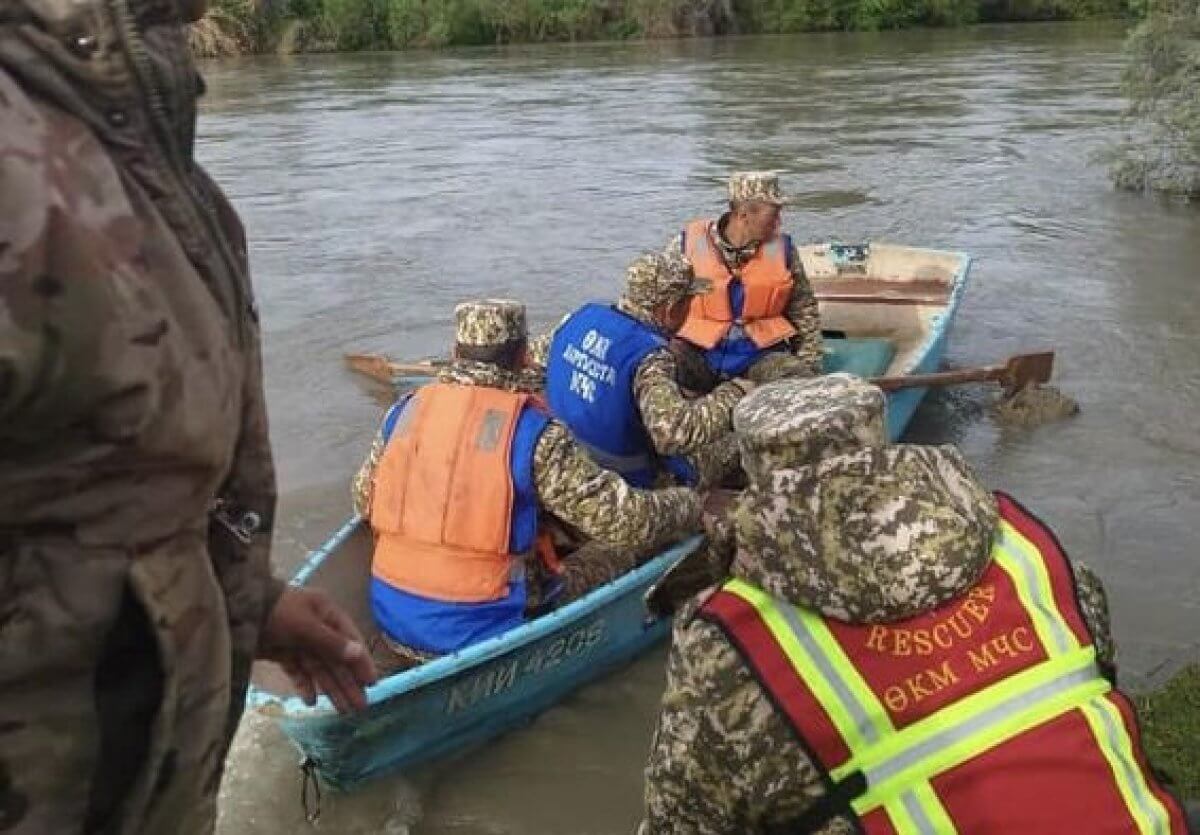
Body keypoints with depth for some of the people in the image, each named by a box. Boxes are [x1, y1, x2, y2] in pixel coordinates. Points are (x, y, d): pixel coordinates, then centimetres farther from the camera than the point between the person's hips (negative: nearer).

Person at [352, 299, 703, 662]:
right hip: (477, 634, -5)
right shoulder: (534, 432, -16)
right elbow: (630, 519, -13)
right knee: (620, 545, 8)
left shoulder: (403, 411, -1)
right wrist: (691, 502, 6)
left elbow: (364, 500, 12)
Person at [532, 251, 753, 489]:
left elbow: (536, 358, 7)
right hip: (627, 479, -7)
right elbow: (675, 432, -41)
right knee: (735, 444, 7)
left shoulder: (581, 316, -8)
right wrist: (735, 392, -26)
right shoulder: (650, 357, -29)